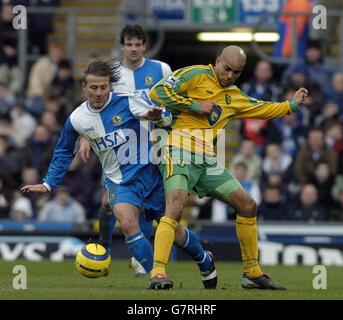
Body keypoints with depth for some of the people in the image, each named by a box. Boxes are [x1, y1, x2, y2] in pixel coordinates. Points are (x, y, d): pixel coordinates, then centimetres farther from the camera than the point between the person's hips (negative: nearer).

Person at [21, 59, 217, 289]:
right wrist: (48, 184, 9)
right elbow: (64, 154, 13)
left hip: (149, 173, -2)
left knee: (174, 232, 7)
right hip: (120, 182, 2)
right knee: (128, 224, -27)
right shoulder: (77, 120, -4)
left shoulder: (126, 101, -13)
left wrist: (158, 117, -33)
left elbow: (166, 120, -10)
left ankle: (206, 262, 36)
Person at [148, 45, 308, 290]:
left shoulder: (234, 97, 19)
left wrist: (291, 105, 37)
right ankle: (158, 273, -35)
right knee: (176, 206, -29)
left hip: (208, 160, 8)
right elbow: (157, 92, -12)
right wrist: (194, 106, -13)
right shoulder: (197, 75, -3)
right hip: (180, 152, -8)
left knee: (248, 205, 9)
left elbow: (262, 109, 36)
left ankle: (253, 273, 20)